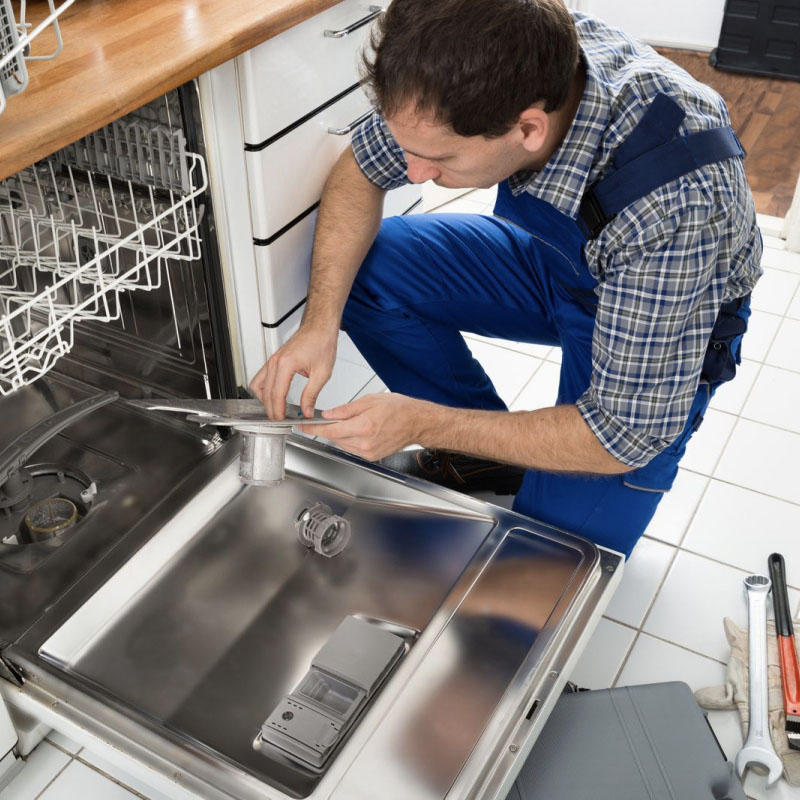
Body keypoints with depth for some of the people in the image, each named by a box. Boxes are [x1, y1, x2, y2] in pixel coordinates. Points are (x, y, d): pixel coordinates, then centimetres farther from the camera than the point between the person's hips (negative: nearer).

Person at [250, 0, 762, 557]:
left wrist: (420, 424, -30)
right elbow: (361, 170, -9)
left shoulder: (675, 208, -41)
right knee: (363, 266, -14)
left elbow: (627, 435, -31)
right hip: (553, 259, 6)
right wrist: (320, 323, -22)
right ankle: (486, 452, 4)